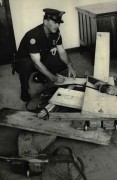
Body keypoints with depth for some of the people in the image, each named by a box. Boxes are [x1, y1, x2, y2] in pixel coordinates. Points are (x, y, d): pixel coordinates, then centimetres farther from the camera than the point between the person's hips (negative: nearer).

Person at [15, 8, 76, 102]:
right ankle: (24, 90, -13)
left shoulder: (56, 32, -11)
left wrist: (70, 66, -25)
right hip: (24, 61, -7)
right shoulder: (34, 36, -33)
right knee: (27, 64, -42)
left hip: (42, 58, 7)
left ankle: (40, 76, 11)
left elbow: (62, 52, -7)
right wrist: (53, 77, -38)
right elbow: (37, 63, -35)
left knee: (64, 62, -11)